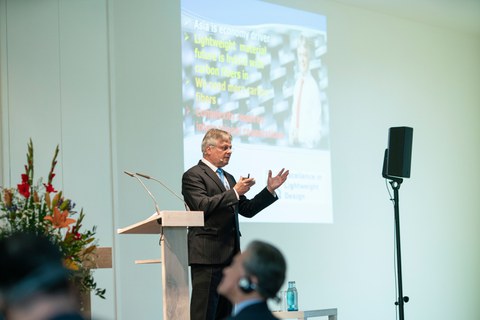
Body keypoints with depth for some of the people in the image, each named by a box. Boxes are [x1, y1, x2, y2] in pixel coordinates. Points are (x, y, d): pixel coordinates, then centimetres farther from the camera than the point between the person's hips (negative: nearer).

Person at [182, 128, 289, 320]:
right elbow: (202, 205, -18)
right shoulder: (193, 175, -3)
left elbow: (247, 209, 21)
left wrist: (270, 190, 11)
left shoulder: (228, 178, 23)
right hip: (207, 254, -9)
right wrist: (235, 192, -19)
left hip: (229, 254, 9)